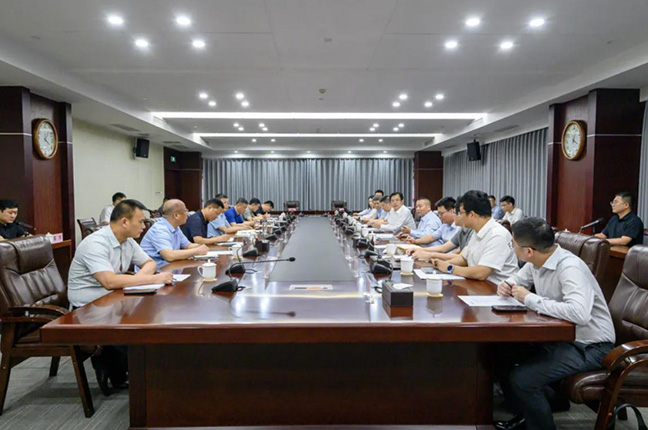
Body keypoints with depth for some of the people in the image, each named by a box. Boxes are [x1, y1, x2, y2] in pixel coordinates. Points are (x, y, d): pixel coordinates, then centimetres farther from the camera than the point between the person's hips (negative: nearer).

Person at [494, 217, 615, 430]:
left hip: (589, 345, -9)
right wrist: (506, 285, -6)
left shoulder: (569, 268, -27)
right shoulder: (536, 262, -1)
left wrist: (530, 299, -30)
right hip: (559, 335, 9)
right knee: (500, 354, 2)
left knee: (521, 379, -23)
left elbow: (579, 313, -42)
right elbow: (518, 279, 20)